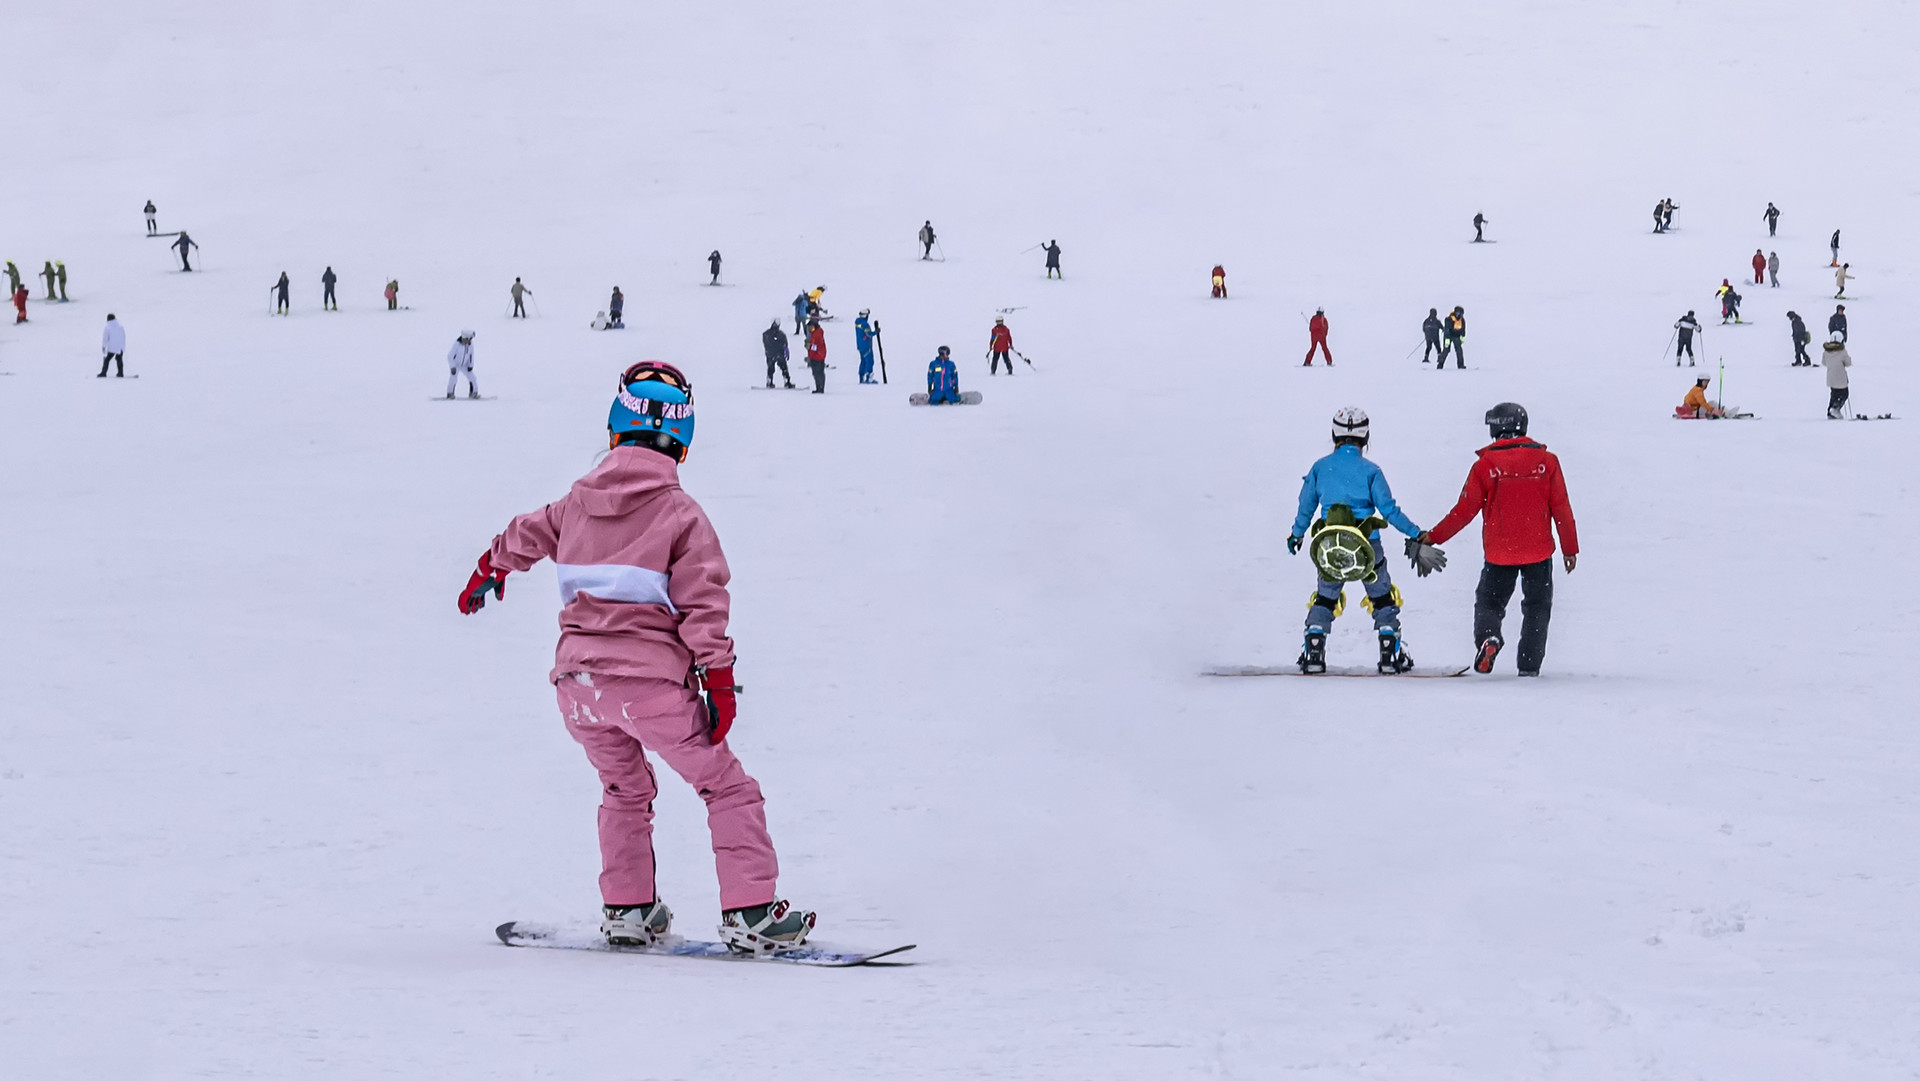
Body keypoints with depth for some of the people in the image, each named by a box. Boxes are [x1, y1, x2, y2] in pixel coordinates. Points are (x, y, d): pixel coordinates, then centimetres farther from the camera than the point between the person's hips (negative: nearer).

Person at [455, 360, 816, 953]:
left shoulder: (578, 500, 9)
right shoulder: (682, 514, -5)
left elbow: (524, 538, 27)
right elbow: (703, 603, -10)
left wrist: (489, 570, 48)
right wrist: (719, 679, -6)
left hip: (577, 681, 5)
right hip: (650, 681, -5)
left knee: (625, 791, 28)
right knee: (726, 787, 5)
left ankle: (626, 909, 26)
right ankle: (749, 912, -5)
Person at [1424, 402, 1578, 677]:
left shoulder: (1485, 465, -7)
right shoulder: (1546, 461, -2)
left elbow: (1465, 510, -5)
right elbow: (1561, 508, 0)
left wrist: (1433, 538, 5)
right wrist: (1570, 548, 9)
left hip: (1499, 552, -1)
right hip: (1538, 551, 1)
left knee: (1489, 602, 12)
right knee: (1537, 606, 14)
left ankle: (1487, 636, -18)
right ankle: (1529, 663, 7)